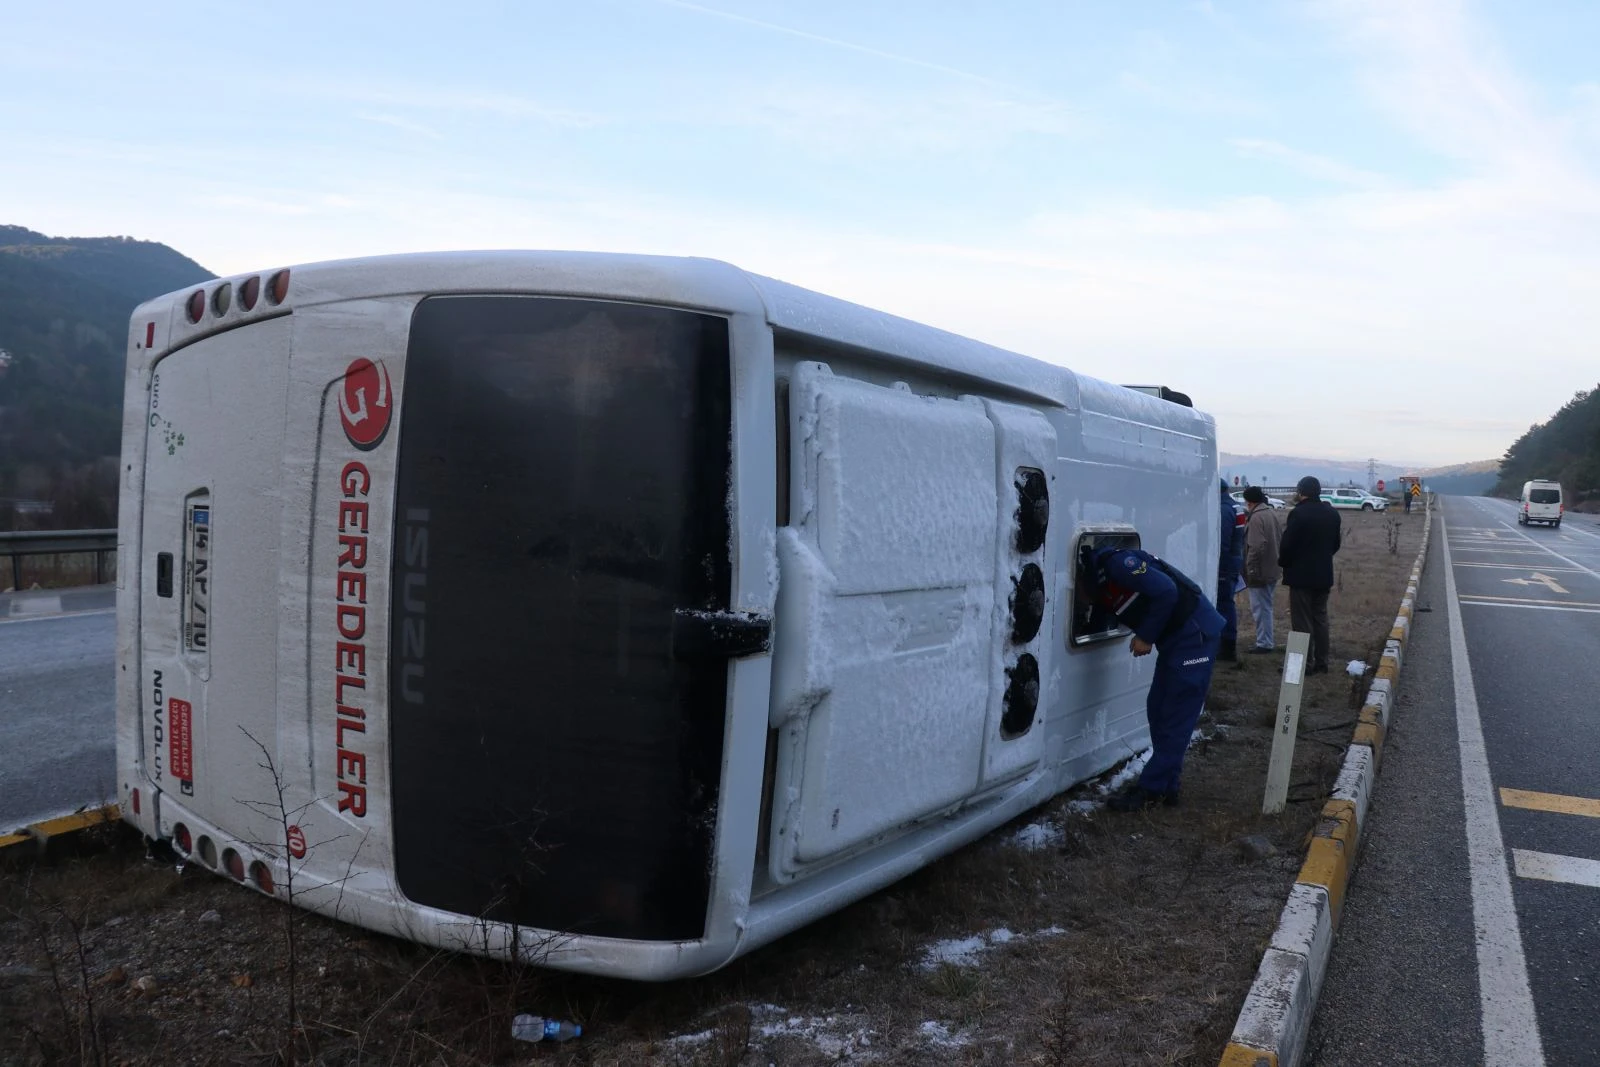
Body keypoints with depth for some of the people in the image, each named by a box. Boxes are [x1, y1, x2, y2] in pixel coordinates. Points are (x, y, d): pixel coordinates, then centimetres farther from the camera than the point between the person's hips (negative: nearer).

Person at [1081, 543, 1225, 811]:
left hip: (1194, 633, -10)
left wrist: (1146, 636, -16)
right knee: (1158, 710, 11)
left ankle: (1150, 789, -2)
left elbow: (1165, 590, -23)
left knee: (1176, 718, -4)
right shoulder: (1096, 578, 10)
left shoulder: (1115, 563, -18)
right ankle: (1165, 787, 17)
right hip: (1175, 638, 10)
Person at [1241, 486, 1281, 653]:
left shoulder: (1256, 517, -19)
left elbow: (1256, 546, -26)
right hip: (1272, 569, 10)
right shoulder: (1271, 514, 13)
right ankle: (1264, 641, 25)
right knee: (1265, 607, 17)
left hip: (1260, 571, -10)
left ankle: (1264, 643, 1)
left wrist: (1250, 569, -20)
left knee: (1260, 608, -3)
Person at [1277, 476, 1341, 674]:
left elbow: (1287, 545, -17)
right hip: (1323, 575, 7)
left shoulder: (1298, 513, -18)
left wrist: (1283, 562, 1)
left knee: (1302, 621, -2)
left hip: (1301, 575, -7)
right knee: (1320, 618, 14)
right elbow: (1335, 544, 13)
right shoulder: (1331, 514, 7)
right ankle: (1321, 663, 19)